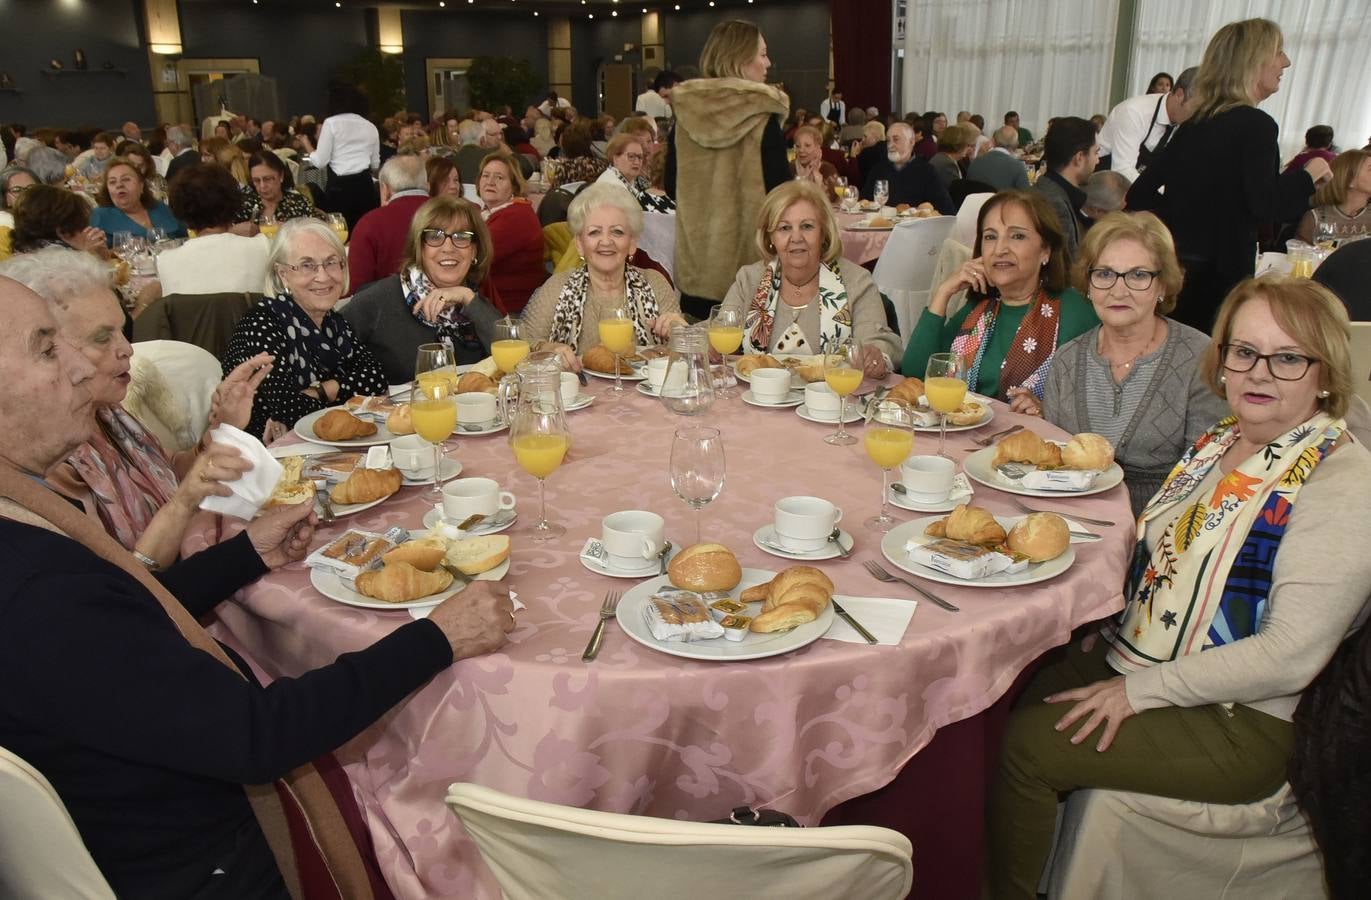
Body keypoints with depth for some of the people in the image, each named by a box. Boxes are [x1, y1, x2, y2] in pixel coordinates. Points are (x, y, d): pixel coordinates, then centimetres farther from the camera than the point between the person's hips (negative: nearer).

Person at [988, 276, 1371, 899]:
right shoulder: (1222, 439, 6)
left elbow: (1290, 658, -24)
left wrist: (1138, 690, -20)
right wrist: (1111, 632, 1)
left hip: (1237, 723, -7)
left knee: (1026, 746, -16)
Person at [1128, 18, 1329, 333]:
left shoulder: (1195, 123, 11)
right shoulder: (1256, 125, -11)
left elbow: (1140, 194, 10)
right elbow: (1265, 207, -20)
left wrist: (1178, 226, 15)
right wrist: (1307, 176, -4)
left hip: (1173, 268, 7)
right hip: (1218, 275, -7)